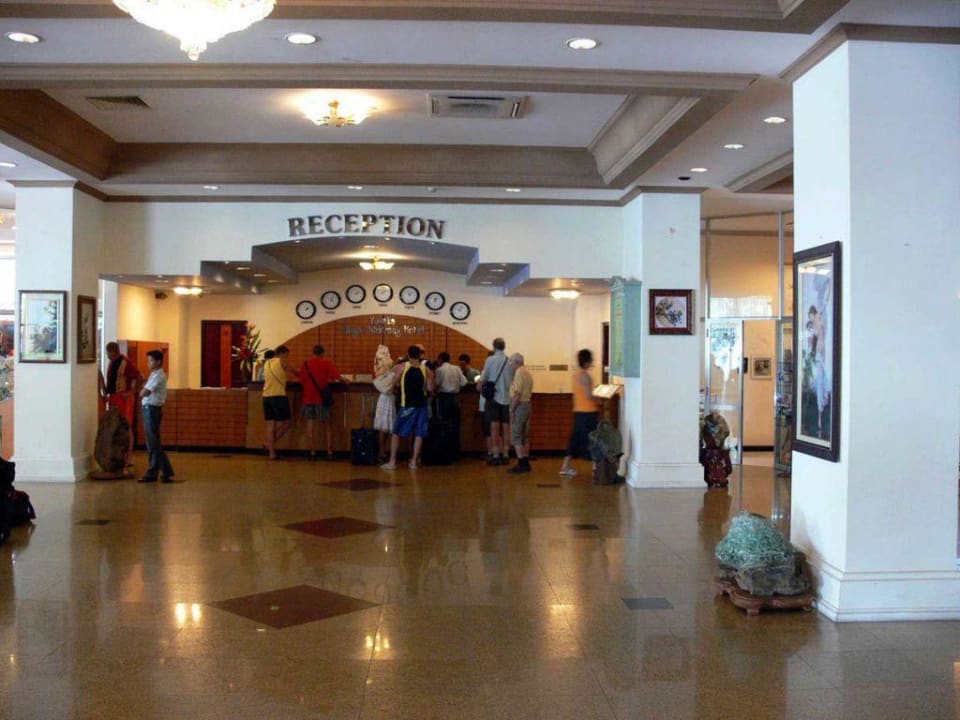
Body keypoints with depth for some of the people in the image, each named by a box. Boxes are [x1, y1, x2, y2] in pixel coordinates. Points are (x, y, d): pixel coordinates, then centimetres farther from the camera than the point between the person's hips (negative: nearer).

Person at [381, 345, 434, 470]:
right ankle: (414, 461, 8)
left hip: (407, 405, -2)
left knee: (396, 432, 7)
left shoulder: (403, 367, -6)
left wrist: (395, 373, 16)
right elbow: (430, 389, -1)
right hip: (421, 404, 2)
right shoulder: (426, 370, 1)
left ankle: (392, 462, 7)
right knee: (419, 434, 8)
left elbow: (395, 383, -1)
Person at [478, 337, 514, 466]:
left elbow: (483, 379, -5)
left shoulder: (490, 360, -8)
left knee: (494, 427, 1)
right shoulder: (511, 361, -1)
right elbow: (515, 380, 2)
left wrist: (480, 388, 13)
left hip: (493, 397, -2)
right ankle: (505, 455, 11)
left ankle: (495, 456, -1)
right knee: (506, 427, 8)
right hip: (507, 398, 2)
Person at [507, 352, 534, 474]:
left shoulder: (519, 373, -15)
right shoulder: (528, 373, 14)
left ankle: (522, 463, -7)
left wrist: (512, 410, -17)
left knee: (516, 436, -5)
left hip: (519, 406, -9)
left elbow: (517, 394, -21)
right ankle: (526, 463, 17)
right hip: (528, 404, 9)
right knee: (525, 436, 13)